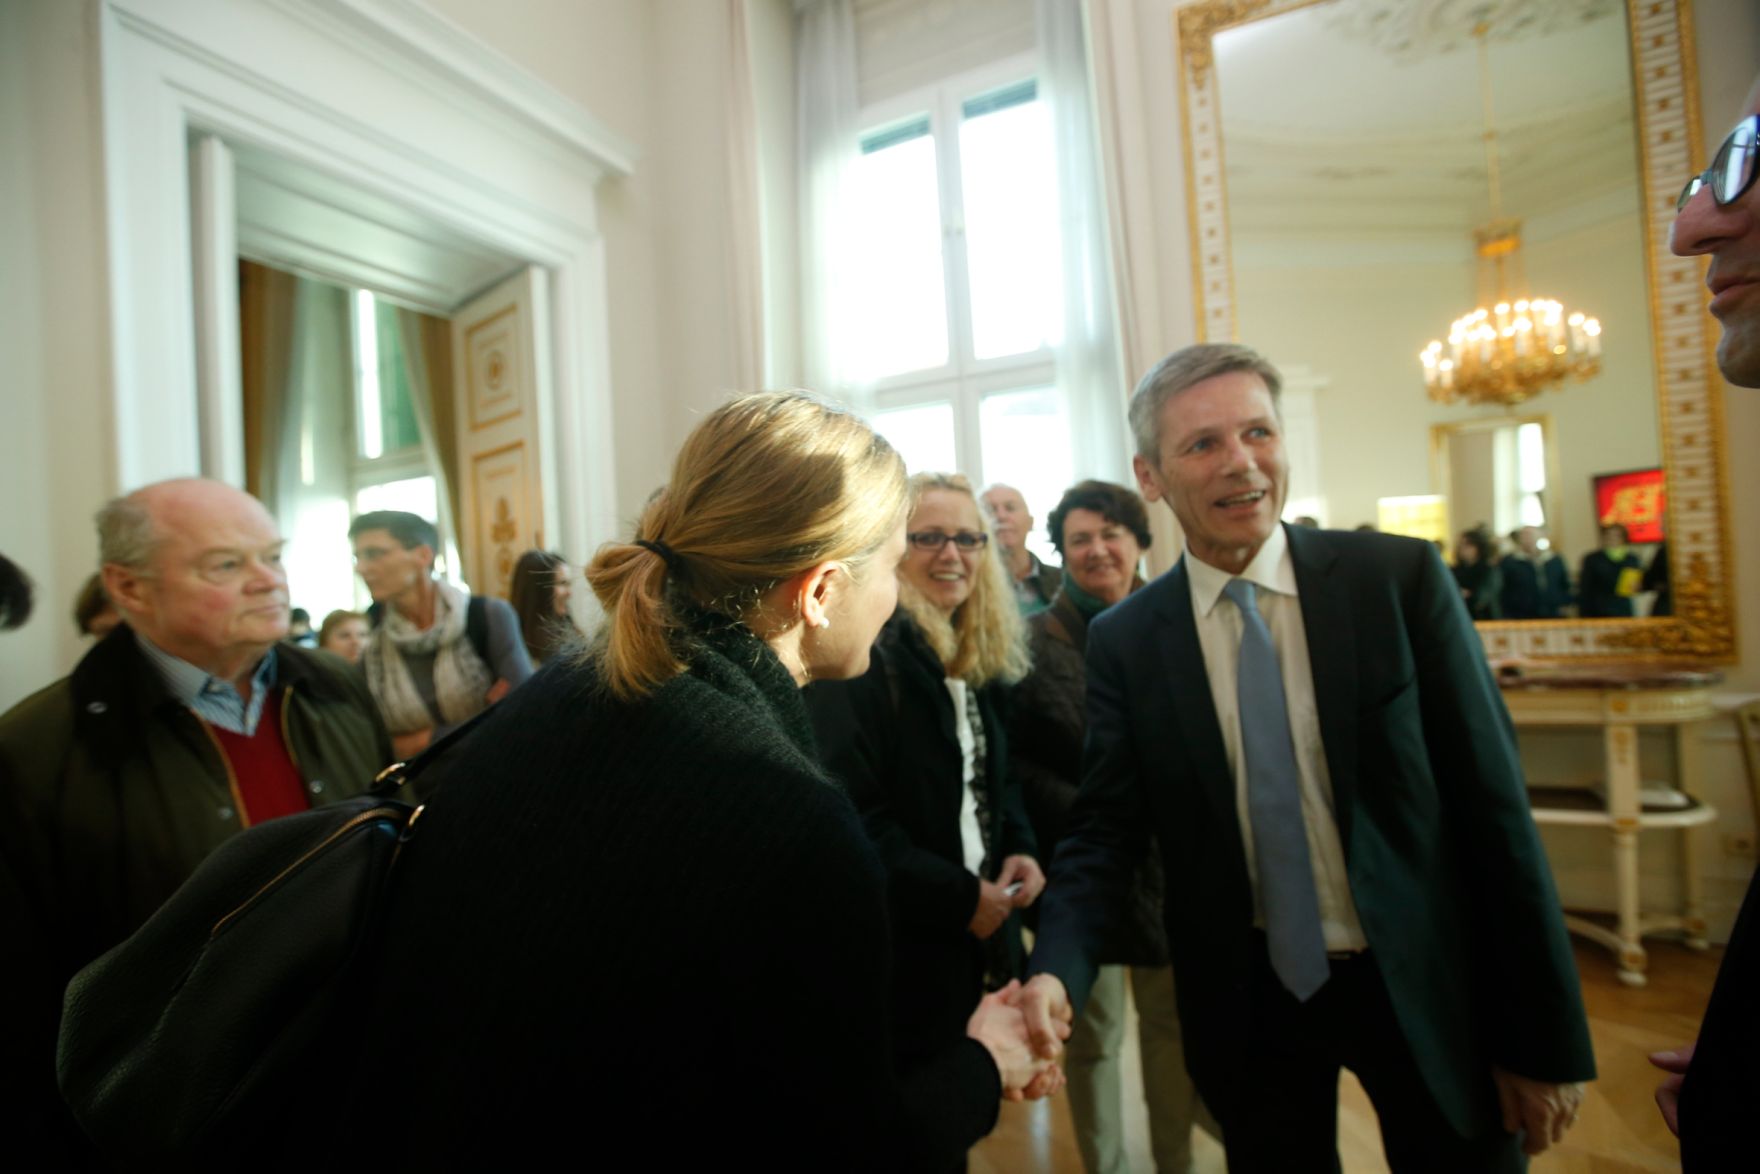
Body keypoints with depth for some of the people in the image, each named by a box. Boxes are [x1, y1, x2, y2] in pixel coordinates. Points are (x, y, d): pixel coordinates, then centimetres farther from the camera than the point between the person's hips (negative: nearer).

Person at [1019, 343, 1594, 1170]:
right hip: (1246, 998, 1)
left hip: (1425, 983, 0)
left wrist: (1544, 1037, -4)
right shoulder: (1122, 640, -9)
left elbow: (1490, 799, -7)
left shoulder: (1401, 576, -10)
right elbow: (1105, 830, -6)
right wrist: (1055, 970, -23)